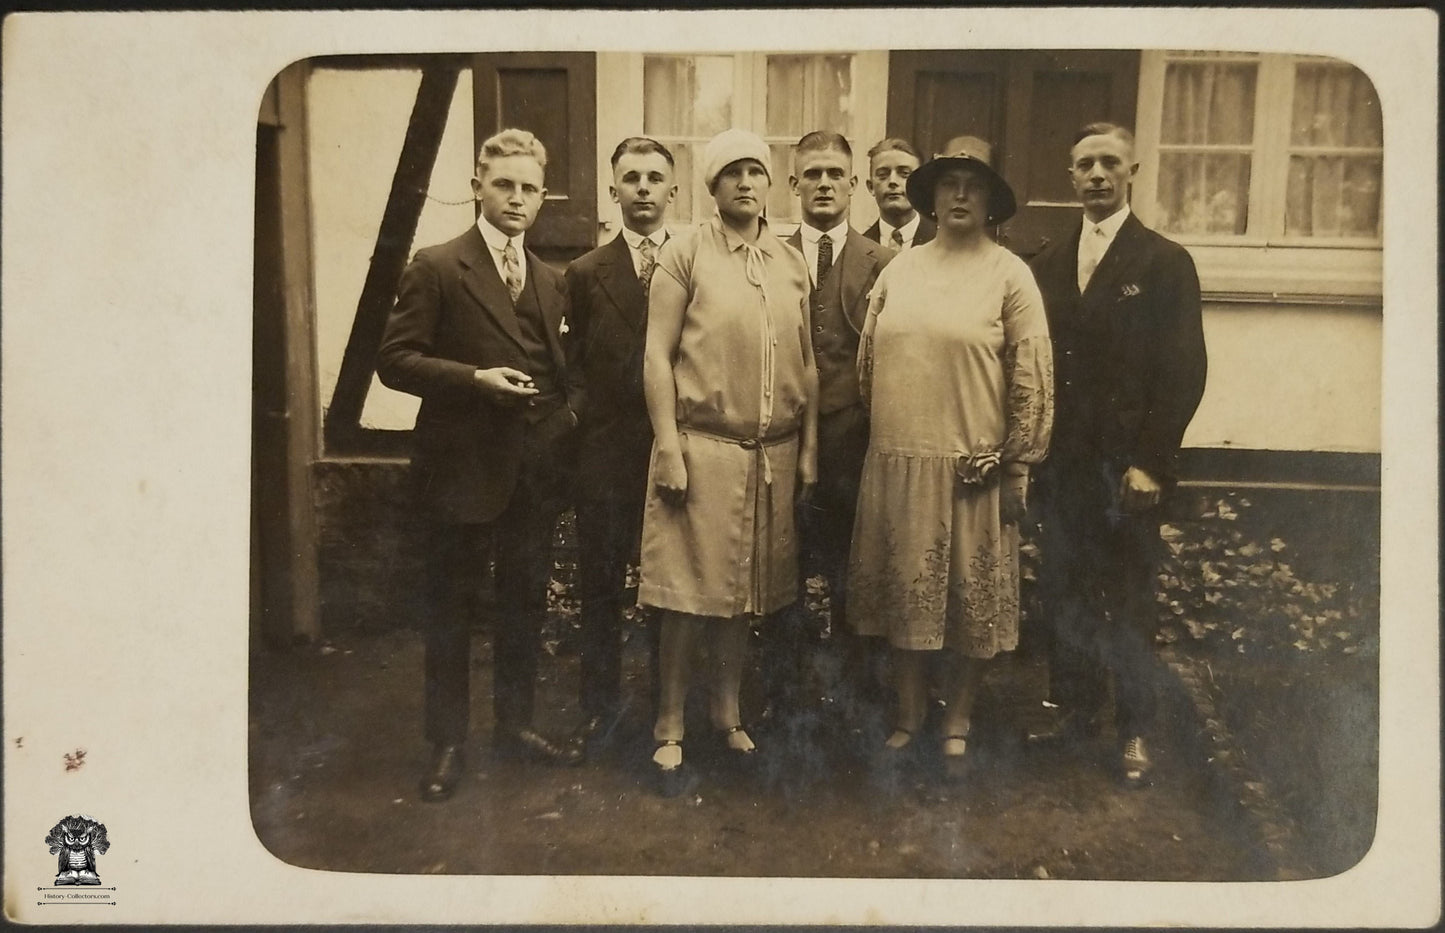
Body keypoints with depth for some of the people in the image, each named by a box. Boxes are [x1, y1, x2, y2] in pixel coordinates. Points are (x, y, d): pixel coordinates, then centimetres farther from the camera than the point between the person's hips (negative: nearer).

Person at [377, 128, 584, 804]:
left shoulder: (551, 281, 13)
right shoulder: (436, 268, -5)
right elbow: (394, 359, -9)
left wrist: (567, 408, 2)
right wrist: (475, 378, -19)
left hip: (536, 469, 6)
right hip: (463, 466, -5)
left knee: (525, 603, 15)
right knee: (450, 609, 6)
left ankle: (515, 724, 31)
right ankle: (447, 743, 20)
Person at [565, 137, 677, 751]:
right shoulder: (586, 273, 5)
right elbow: (578, 363, 7)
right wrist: (587, 420, -3)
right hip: (606, 453, 1)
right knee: (600, 586, 10)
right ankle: (601, 705, 26)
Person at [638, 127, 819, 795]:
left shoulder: (792, 263, 11)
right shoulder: (686, 252, -1)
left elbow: (806, 362, 12)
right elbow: (657, 354, -6)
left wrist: (808, 447, 8)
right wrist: (668, 446, -13)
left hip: (773, 454, 4)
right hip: (702, 447, -4)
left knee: (744, 592, 12)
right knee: (689, 597, 1)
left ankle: (727, 716, 28)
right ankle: (670, 733, 15)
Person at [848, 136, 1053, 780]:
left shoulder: (1010, 275, -2)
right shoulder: (899, 269, 8)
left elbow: (1032, 378, -5)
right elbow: (866, 361, 12)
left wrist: (1017, 468, -6)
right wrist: (876, 436, 10)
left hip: (974, 471, -3)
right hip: (897, 463, 3)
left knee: (972, 600, 8)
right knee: (903, 594, 11)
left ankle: (957, 722, 26)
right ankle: (909, 713, 28)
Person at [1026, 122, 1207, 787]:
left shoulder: (1165, 263, -1)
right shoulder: (1048, 265, 11)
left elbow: (1185, 370, -6)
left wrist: (1151, 462, -12)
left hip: (1126, 464, -4)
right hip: (1060, 461, 4)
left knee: (1128, 600, 4)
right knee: (1062, 591, 10)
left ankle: (1134, 732, 18)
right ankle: (1074, 709, 26)